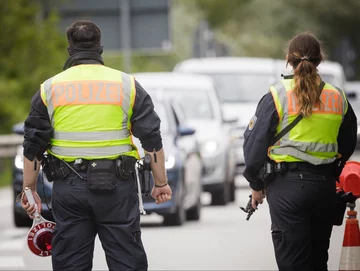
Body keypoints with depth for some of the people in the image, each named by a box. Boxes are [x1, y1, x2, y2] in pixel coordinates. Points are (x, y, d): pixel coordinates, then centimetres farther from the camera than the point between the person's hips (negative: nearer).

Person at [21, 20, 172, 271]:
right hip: (116, 185, -1)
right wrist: (161, 183, 9)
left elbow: (33, 146, 5)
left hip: (68, 187, 1)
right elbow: (152, 139, 2)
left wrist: (30, 189, 12)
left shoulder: (50, 89, 5)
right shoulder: (126, 85, 3)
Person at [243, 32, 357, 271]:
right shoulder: (338, 97, 5)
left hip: (287, 185, -4)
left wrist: (256, 185, 7)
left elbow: (255, 142, -6)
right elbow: (347, 147, 16)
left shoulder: (277, 95, -8)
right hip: (325, 186, 4)